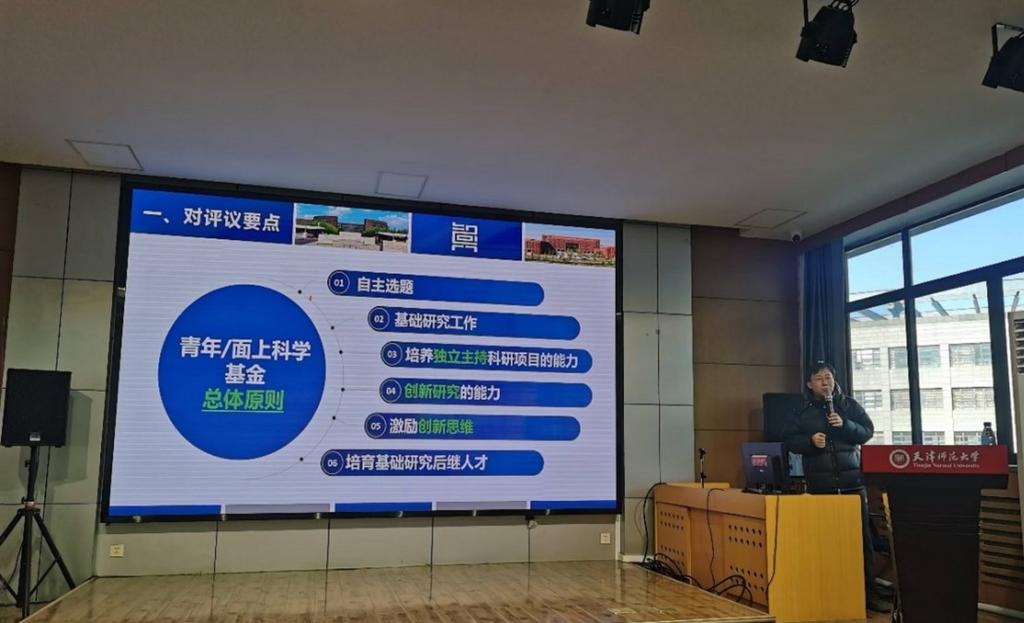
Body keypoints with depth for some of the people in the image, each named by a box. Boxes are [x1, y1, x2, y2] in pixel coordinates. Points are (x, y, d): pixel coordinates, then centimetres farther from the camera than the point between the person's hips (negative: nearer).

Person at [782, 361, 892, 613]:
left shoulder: (849, 405, 10)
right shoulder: (801, 412, 7)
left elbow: (867, 431, 4)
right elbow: (789, 439, 3)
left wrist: (845, 424, -13)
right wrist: (810, 441, -15)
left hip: (852, 481, 1)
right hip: (820, 486, -1)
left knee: (862, 538, 3)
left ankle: (870, 592, 12)